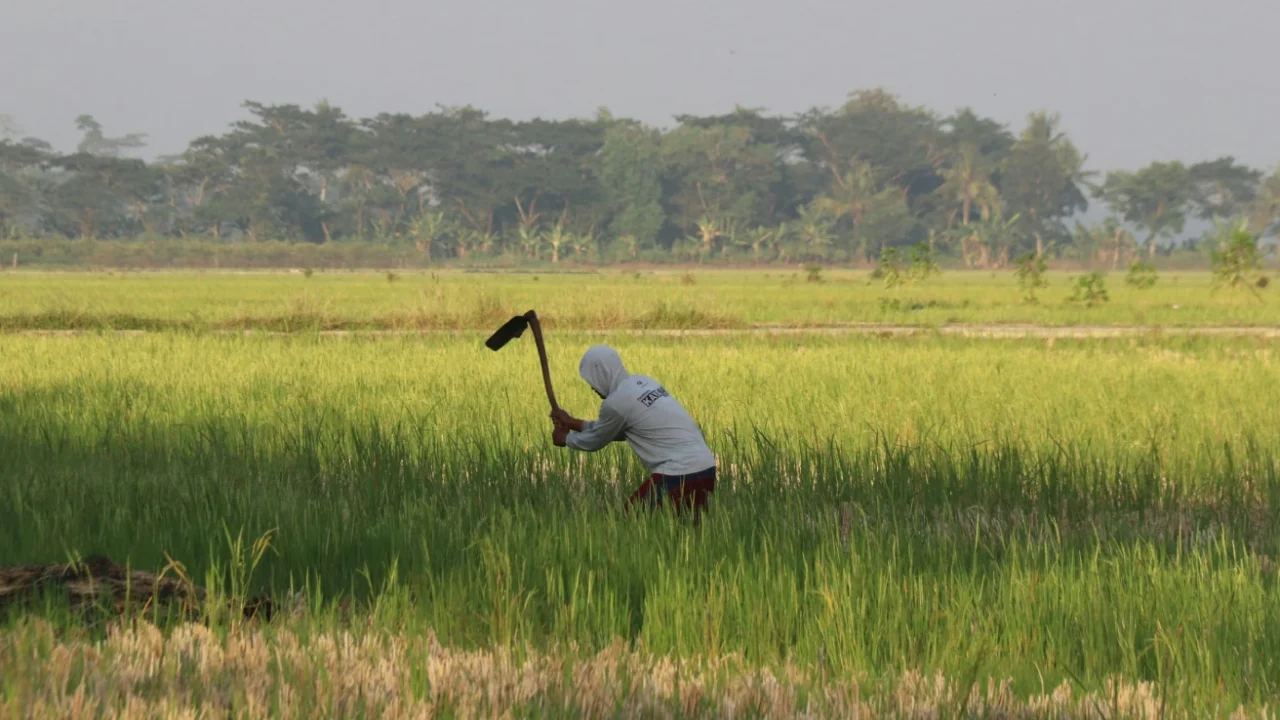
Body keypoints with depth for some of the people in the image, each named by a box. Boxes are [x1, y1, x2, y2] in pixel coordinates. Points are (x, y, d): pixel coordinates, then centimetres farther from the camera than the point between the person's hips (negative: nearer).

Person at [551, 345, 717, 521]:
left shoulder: (616, 402, -8)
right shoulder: (643, 383, 18)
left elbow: (595, 440, 10)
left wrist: (566, 439, 30)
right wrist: (574, 423, 36)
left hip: (679, 475, -9)